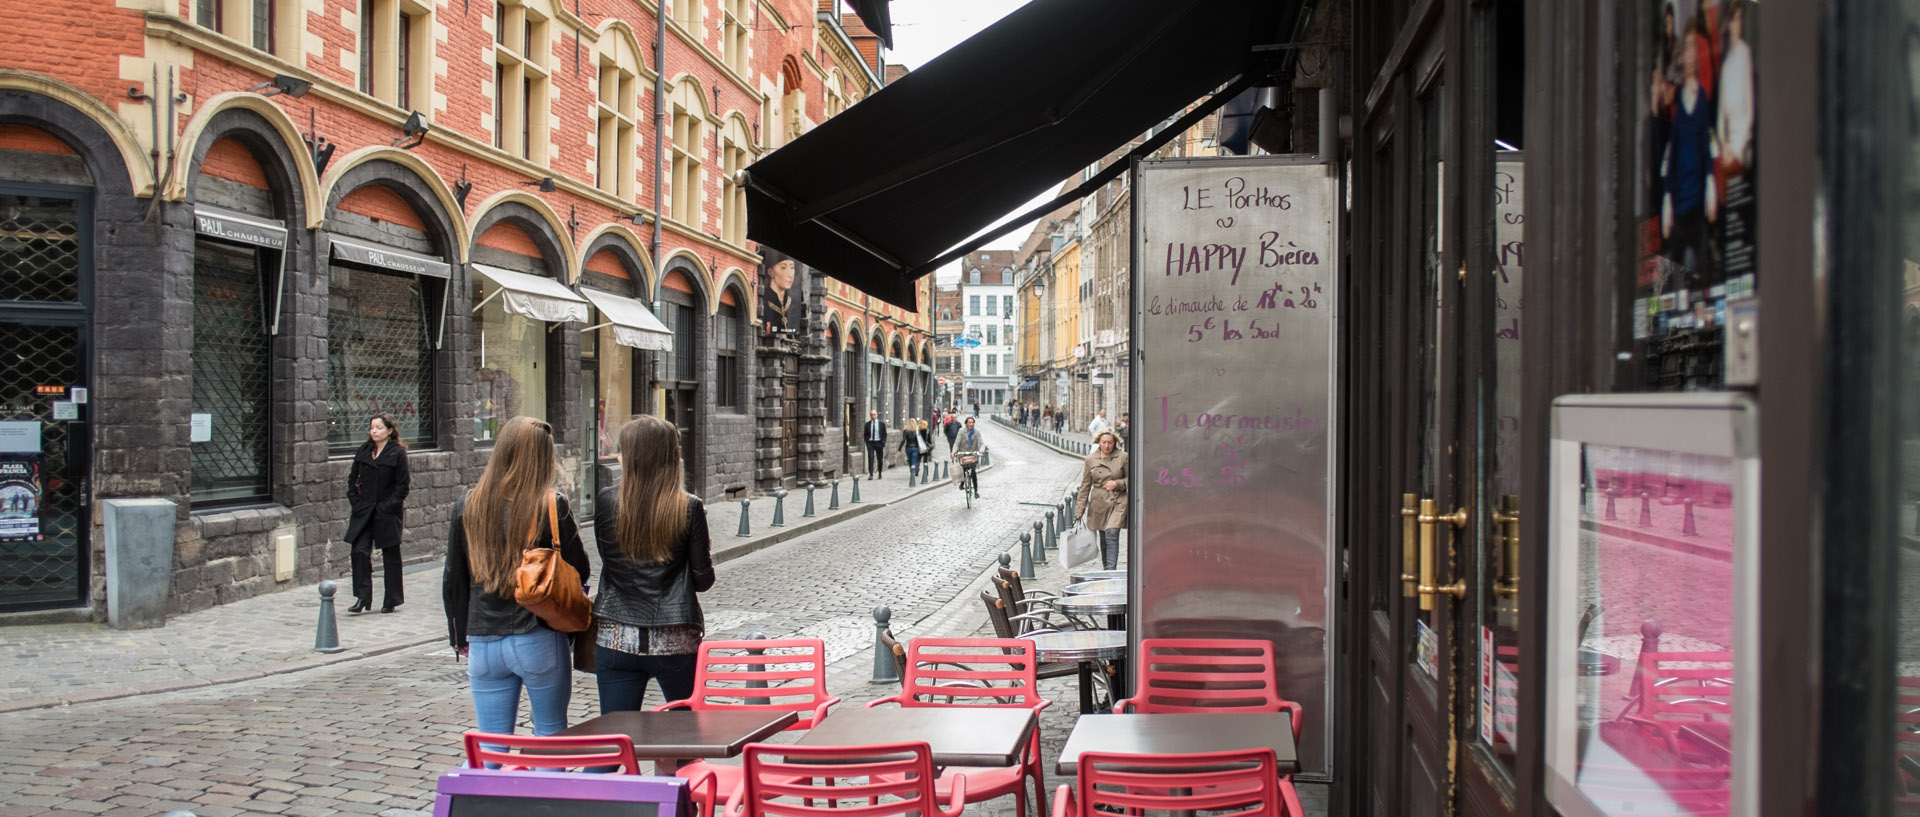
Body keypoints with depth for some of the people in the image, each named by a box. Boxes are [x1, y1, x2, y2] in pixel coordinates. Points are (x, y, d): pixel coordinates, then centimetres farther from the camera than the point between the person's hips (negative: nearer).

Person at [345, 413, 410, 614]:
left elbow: (402, 486, -7)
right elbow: (353, 479, 13)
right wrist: (355, 502, 1)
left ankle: (391, 600, 15)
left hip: (388, 514, -4)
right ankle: (362, 597, -2)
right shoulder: (363, 451, 8)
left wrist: (388, 506, -14)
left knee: (390, 556, 6)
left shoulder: (397, 454, -6)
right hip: (364, 512, 4)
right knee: (360, 552, -7)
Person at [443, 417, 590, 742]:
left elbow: (453, 578, 8)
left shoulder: (467, 505, 1)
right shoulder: (550, 506, -11)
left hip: (483, 644, 3)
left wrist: (461, 636, 18)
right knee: (551, 738, 12)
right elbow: (580, 571, -4)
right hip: (539, 641, -3)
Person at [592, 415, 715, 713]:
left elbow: (604, 556, 8)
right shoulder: (689, 508, -9)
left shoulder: (606, 502, -5)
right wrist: (705, 548, 14)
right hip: (674, 643, -1)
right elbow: (703, 581, -4)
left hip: (615, 640, 1)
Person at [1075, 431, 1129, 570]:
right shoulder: (1091, 459, 3)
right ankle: (1106, 568, 26)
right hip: (1099, 504, 2)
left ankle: (1111, 570, -17)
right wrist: (1080, 509, 4)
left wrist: (1117, 483, -12)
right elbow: (1085, 485, 7)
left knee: (1112, 533, -17)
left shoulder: (1123, 457, -1)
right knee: (1103, 537, 10)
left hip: (1118, 502, -2)